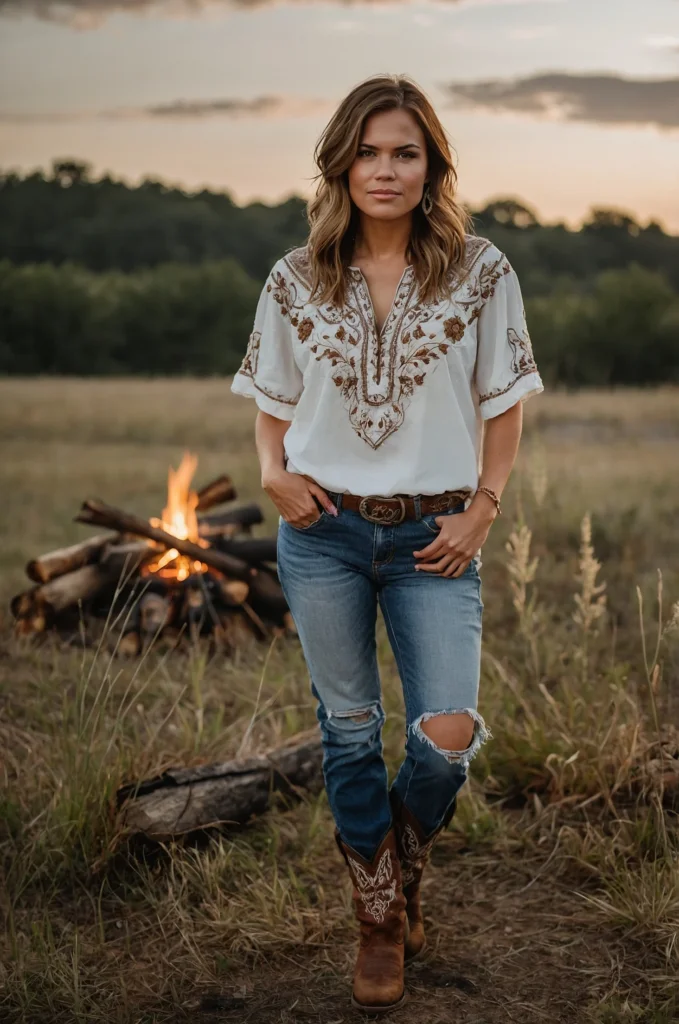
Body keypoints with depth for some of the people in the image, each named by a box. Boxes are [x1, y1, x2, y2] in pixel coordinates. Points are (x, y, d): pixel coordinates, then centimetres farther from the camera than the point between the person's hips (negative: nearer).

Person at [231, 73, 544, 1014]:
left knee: (448, 735, -9)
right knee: (350, 732, 10)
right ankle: (381, 921, 30)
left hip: (433, 537, -1)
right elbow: (272, 402, 11)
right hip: (323, 533, 1)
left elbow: (504, 404, 4)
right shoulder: (295, 281, 1)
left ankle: (404, 872, 25)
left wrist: (482, 510, -5)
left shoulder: (482, 273, -2)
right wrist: (274, 471, -8)